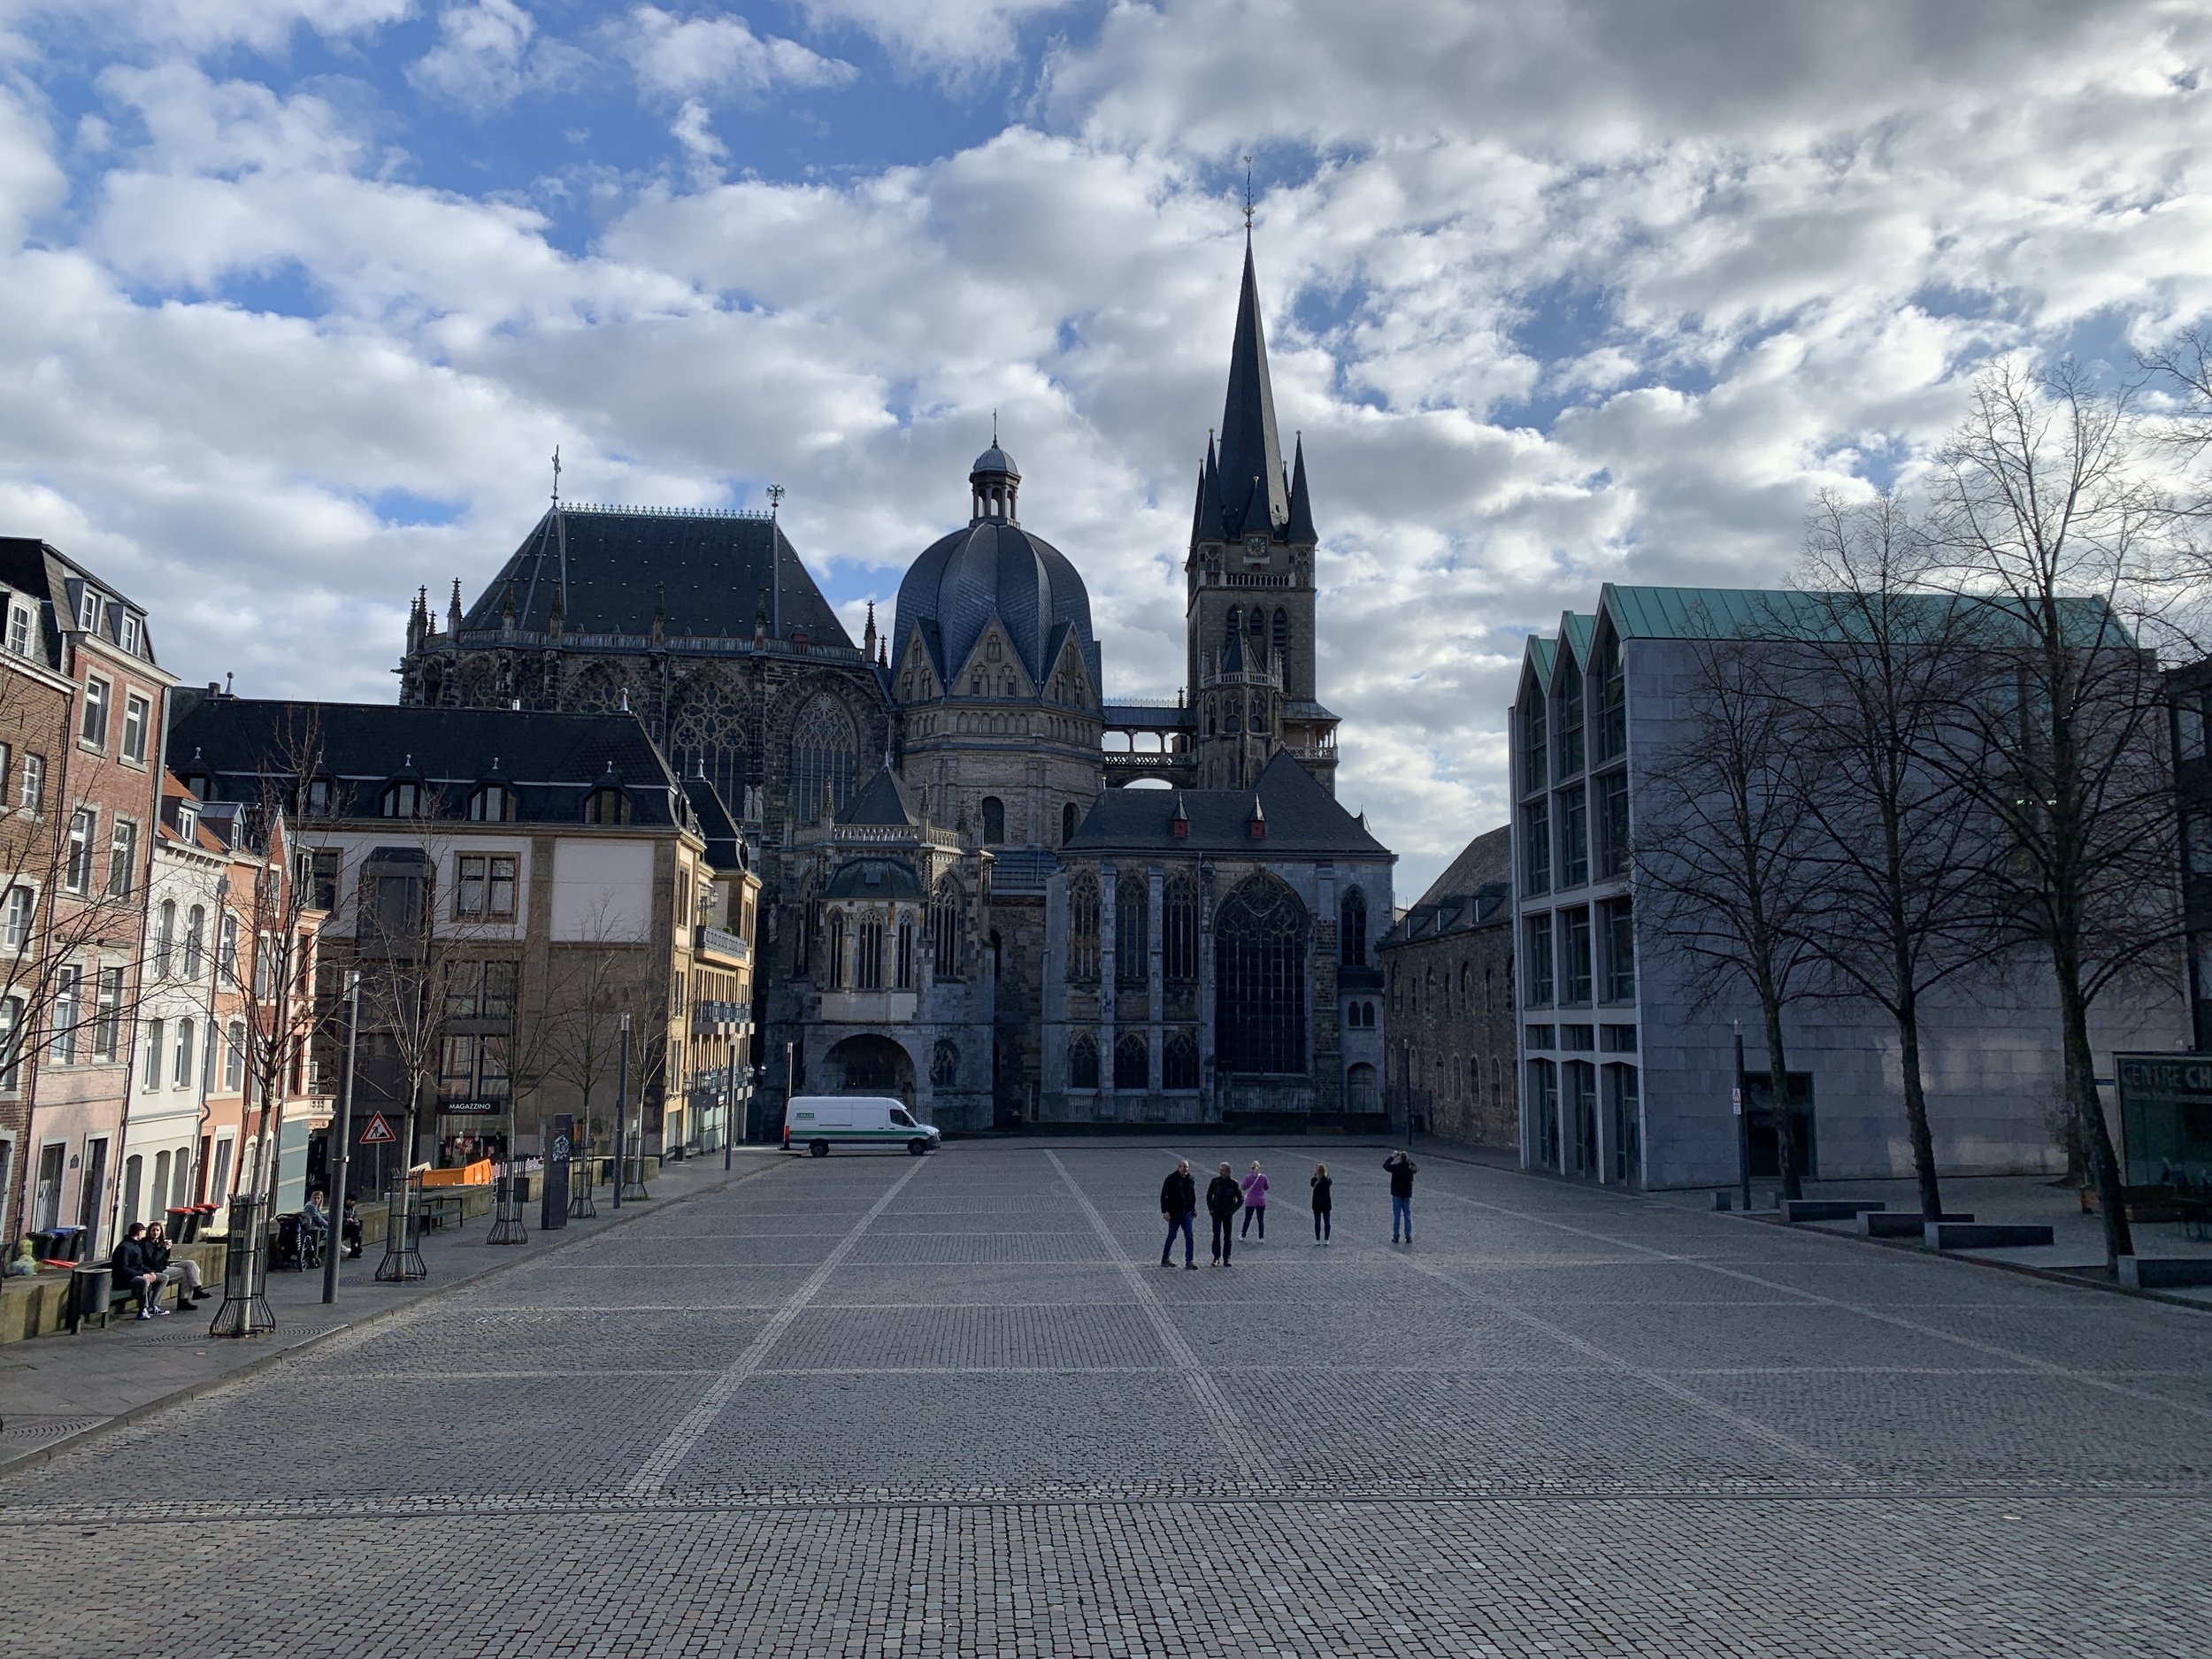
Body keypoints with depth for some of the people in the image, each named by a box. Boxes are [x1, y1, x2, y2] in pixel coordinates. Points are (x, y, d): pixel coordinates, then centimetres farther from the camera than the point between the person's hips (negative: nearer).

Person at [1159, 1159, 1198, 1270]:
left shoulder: (1190, 1180, 8)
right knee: (1172, 1236, 5)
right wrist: (1165, 1211, -14)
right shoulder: (1171, 1179, -9)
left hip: (1186, 1212, 4)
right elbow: (1163, 1196, -9)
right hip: (1174, 1213, -4)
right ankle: (1164, 1260, 19)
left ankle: (1189, 1261, -4)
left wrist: (1193, 1209, 14)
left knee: (1189, 1236, -4)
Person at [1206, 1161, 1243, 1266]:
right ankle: (1216, 1258, 1)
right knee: (1216, 1236, -4)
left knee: (1228, 1238, 3)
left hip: (1228, 1214, 0)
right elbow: (1208, 1196, 11)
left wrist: (1232, 1210, -8)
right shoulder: (1215, 1181, 0)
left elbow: (1241, 1199, 2)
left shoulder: (1234, 1184, -4)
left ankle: (1226, 1259, 10)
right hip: (1216, 1213, 0)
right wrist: (1211, 1209, 0)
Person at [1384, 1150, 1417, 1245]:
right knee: (1408, 1216, 9)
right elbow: (1417, 1167, 20)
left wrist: (1392, 1157, 14)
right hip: (1407, 1195, 3)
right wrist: (1409, 1160, 23)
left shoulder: (1396, 1167, -13)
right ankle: (1408, 1237, 10)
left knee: (1396, 1216, 3)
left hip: (1397, 1195, -2)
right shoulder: (1411, 1168, -5)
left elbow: (1385, 1165, 4)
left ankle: (1395, 1237, 5)